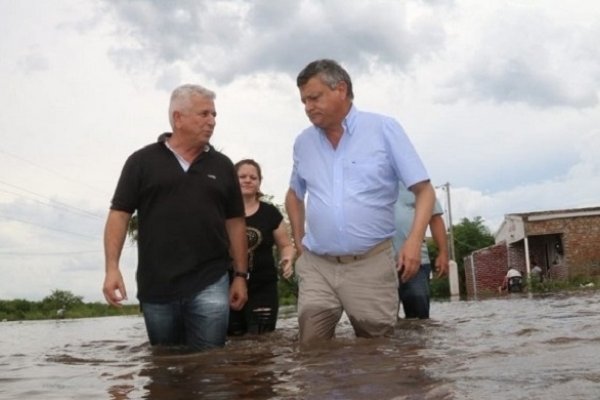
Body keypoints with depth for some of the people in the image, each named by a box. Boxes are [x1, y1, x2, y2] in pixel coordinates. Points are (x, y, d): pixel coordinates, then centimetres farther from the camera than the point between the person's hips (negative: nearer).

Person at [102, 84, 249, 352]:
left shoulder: (222, 166, 9)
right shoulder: (142, 161, 3)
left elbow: (235, 222, 11)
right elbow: (119, 214, 0)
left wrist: (241, 275, 7)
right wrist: (112, 268, -10)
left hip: (209, 284, 1)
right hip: (156, 287, 0)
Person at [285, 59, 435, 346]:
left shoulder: (384, 129, -3)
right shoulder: (303, 142, 9)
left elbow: (424, 190, -3)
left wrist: (414, 240, -17)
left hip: (372, 264, -3)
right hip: (316, 266, 3)